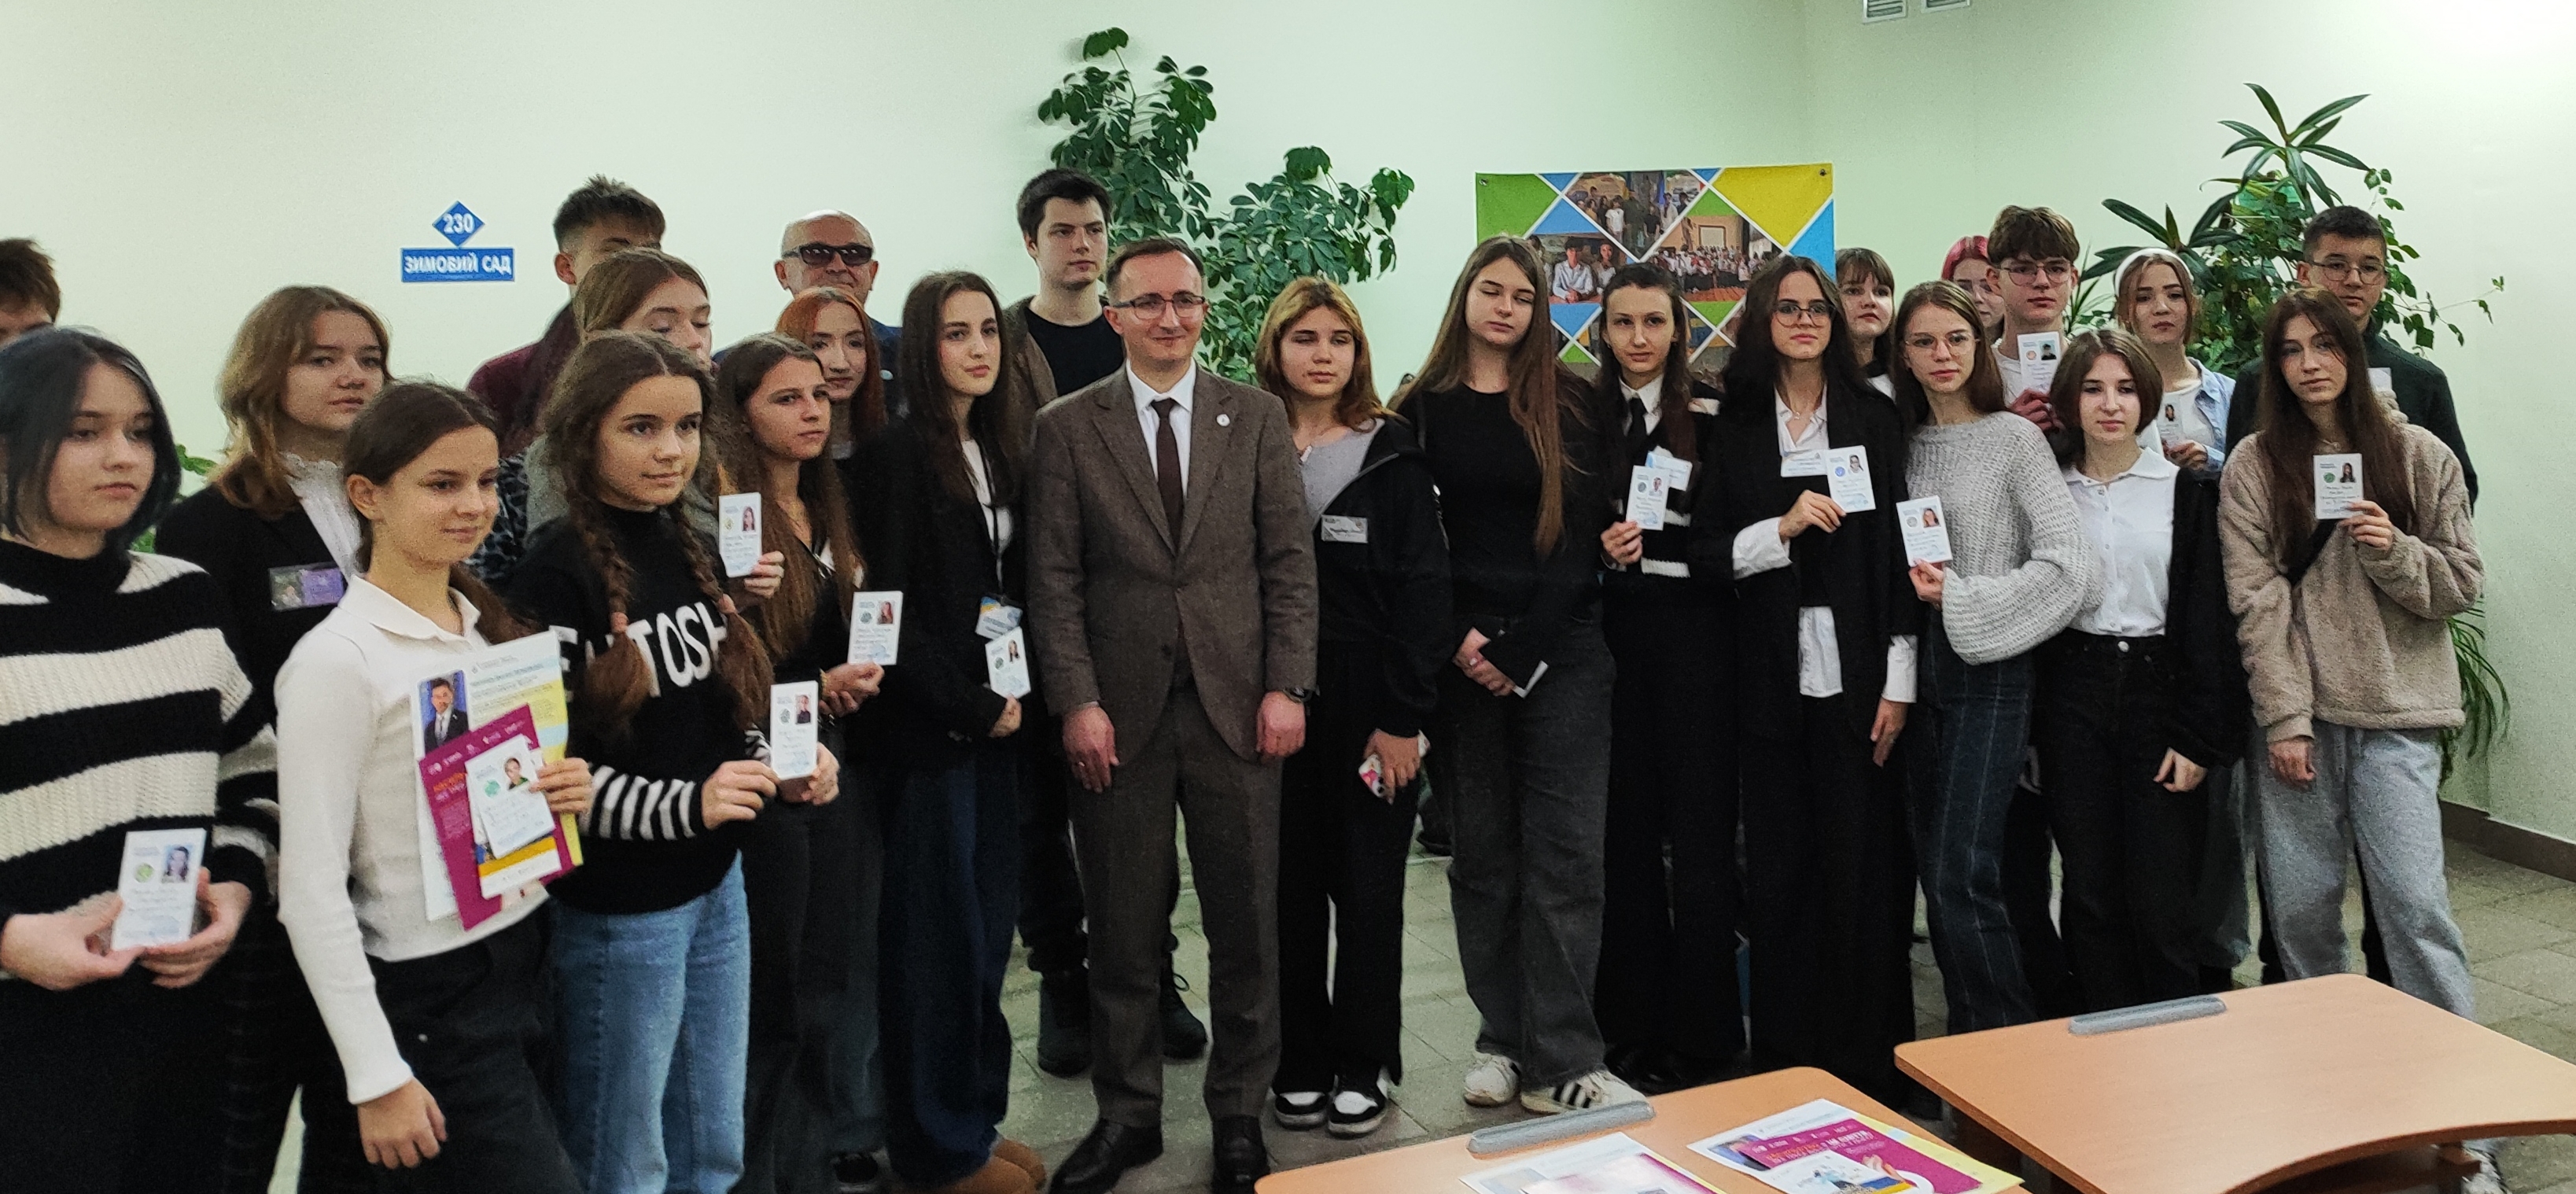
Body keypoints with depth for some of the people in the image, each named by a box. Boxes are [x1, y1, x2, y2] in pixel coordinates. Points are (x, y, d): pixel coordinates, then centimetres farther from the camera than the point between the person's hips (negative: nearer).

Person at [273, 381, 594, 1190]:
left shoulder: (490, 628, 6)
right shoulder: (339, 659, -15)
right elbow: (312, 887, -16)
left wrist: (564, 796, -4)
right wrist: (377, 1077, -16)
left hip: (526, 963, 7)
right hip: (431, 995, -7)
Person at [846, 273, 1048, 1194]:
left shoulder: (1002, 447, 11)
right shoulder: (898, 454, -10)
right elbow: (894, 608, -14)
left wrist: (1021, 696, 0)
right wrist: (970, 706, -13)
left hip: (997, 718, 7)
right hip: (930, 727, -7)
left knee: (987, 925, 12)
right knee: (936, 932, 2)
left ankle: (976, 1114, 26)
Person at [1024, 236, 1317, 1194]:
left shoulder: (1257, 417, 7)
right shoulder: (1066, 428, 3)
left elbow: (1290, 561, 4)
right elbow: (1054, 579, 0)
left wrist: (1285, 686, -4)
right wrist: (1076, 702, -8)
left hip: (1237, 708, 1)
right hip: (1120, 711, -1)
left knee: (1247, 925, 8)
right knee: (1122, 931, 8)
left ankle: (1239, 1113, 25)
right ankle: (1127, 1115, 25)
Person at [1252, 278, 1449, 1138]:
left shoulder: (1392, 454, 0)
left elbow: (1424, 589, -4)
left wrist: (1403, 716, -11)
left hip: (1370, 702, -1)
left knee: (1368, 886, 7)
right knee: (1290, 885, 8)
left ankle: (1364, 1065, 21)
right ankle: (1299, 1061, 22)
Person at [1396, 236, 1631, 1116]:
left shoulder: (1567, 405, 5)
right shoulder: (1423, 409, 7)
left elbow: (1583, 536, -1)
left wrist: (1520, 649, -10)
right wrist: (1457, 641, -9)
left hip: (1561, 654, -1)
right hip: (1461, 663, 1)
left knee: (1564, 854, -5)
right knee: (1483, 852, 7)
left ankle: (1560, 1064, -1)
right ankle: (1502, 1038, 17)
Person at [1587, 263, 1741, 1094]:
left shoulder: (1714, 415, 1)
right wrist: (1602, 552, -12)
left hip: (1693, 630, -2)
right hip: (1612, 634, 2)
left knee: (1700, 827, -1)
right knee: (1626, 828, 6)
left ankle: (1701, 1032, 10)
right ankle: (1634, 1022, 17)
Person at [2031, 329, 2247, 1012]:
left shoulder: (2185, 490, 3)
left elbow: (2208, 617, -1)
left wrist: (2199, 735, -8)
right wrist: (2033, 726, -3)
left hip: (2159, 686, -2)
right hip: (2072, 696, 2)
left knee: (2163, 898, -4)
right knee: (2091, 894, 5)